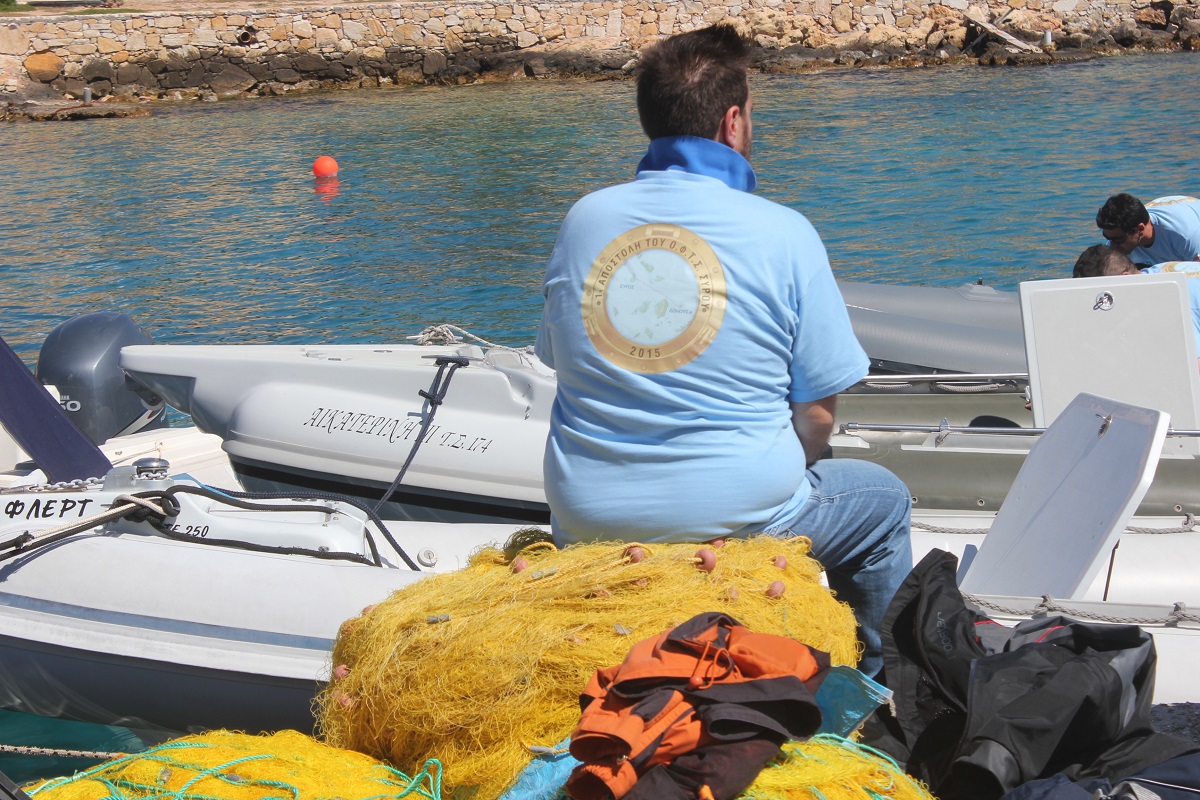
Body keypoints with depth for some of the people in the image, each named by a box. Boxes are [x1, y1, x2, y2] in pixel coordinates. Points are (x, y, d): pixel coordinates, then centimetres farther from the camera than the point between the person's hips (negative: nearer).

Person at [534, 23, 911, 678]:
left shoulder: (582, 220, 1)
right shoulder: (784, 234, -10)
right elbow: (817, 414, -8)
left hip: (585, 524, 4)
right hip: (739, 519, -4)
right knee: (884, 500, 25)